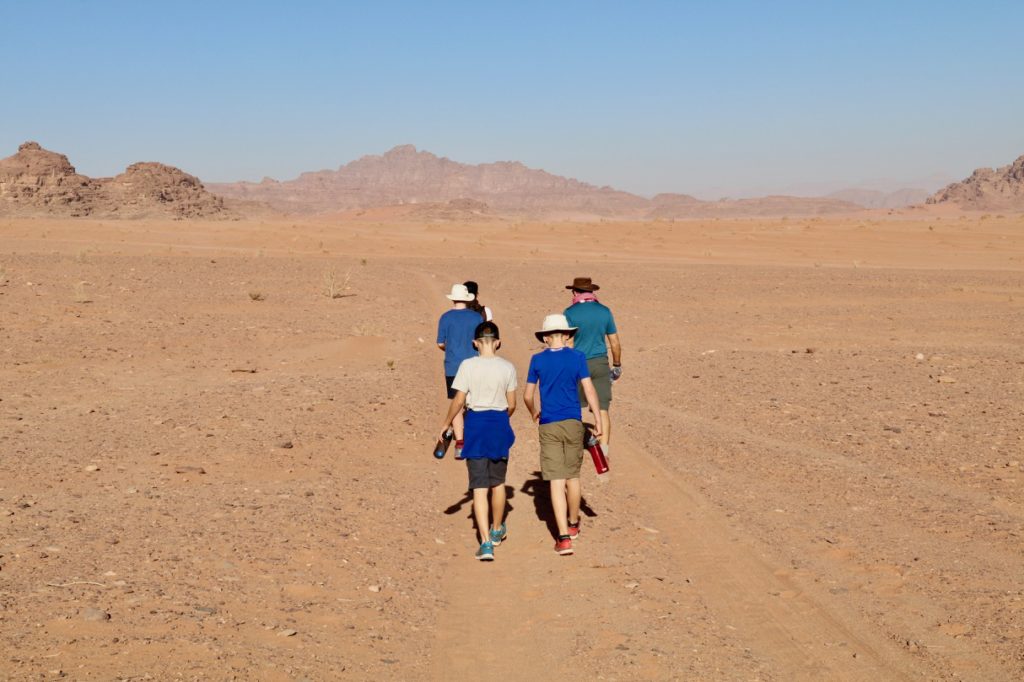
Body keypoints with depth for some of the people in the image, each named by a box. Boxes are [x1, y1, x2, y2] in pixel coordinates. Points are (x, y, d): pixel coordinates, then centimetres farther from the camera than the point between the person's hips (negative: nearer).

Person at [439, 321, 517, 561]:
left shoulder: (468, 365, -8)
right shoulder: (507, 367, -3)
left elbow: (459, 400, -7)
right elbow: (511, 404, 3)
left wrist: (446, 424, 8)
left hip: (476, 423, -2)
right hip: (499, 424, 2)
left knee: (479, 486, 0)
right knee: (498, 482, 20)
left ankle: (486, 542, -9)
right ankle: (497, 531, 38)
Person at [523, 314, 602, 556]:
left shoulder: (538, 360, -1)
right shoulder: (577, 357, -2)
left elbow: (528, 396, 4)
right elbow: (589, 390, -6)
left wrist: (534, 413, 23)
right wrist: (598, 419, -1)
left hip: (548, 426, -1)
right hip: (573, 423, 1)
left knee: (556, 481, -3)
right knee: (573, 476, 17)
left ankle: (564, 537, -11)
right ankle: (573, 524, 36)